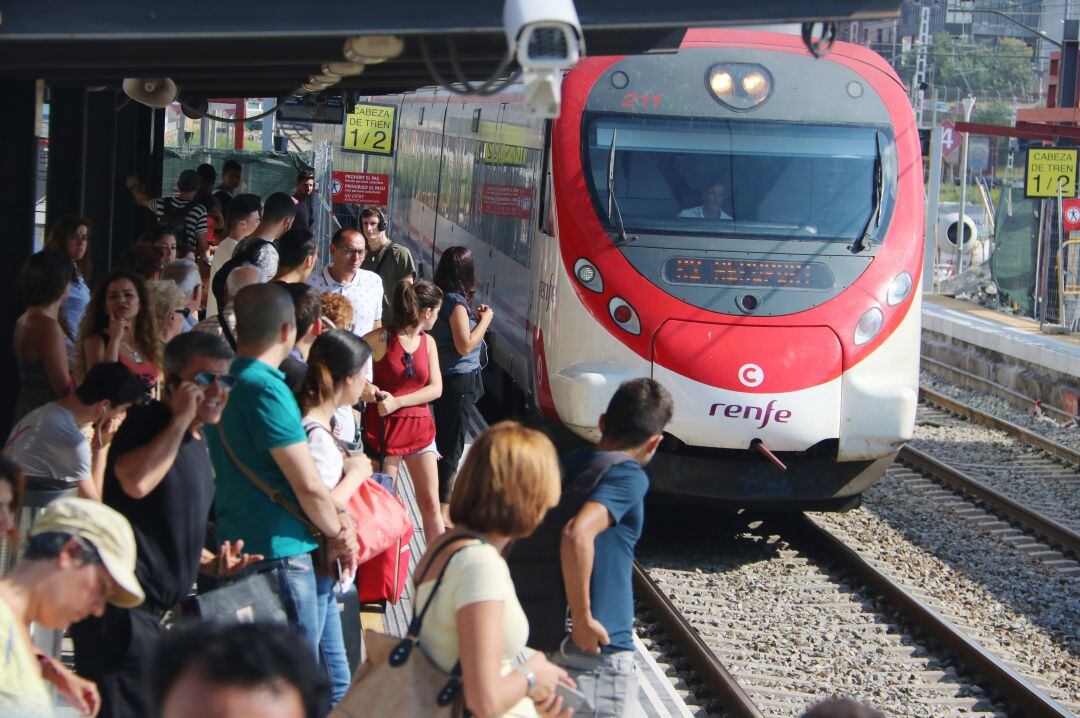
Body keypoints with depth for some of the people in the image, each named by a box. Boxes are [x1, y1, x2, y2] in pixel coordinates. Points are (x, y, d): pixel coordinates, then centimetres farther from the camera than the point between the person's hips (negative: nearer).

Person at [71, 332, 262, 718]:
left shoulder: (197, 443, 19)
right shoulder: (147, 422, -9)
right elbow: (136, 481, -32)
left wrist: (210, 563, 12)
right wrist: (180, 418, -21)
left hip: (150, 610, 10)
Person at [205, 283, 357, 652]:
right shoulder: (267, 390, -18)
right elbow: (308, 485, -19)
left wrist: (334, 516, 7)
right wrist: (336, 532, 0)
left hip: (235, 549, 9)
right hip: (280, 553, -9)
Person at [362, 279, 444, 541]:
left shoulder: (428, 342, 6)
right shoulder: (381, 339, -10)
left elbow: (435, 388, -1)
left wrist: (397, 402, -14)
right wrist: (364, 388, -22)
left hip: (419, 428, 4)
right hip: (383, 427, -4)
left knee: (430, 503, 6)